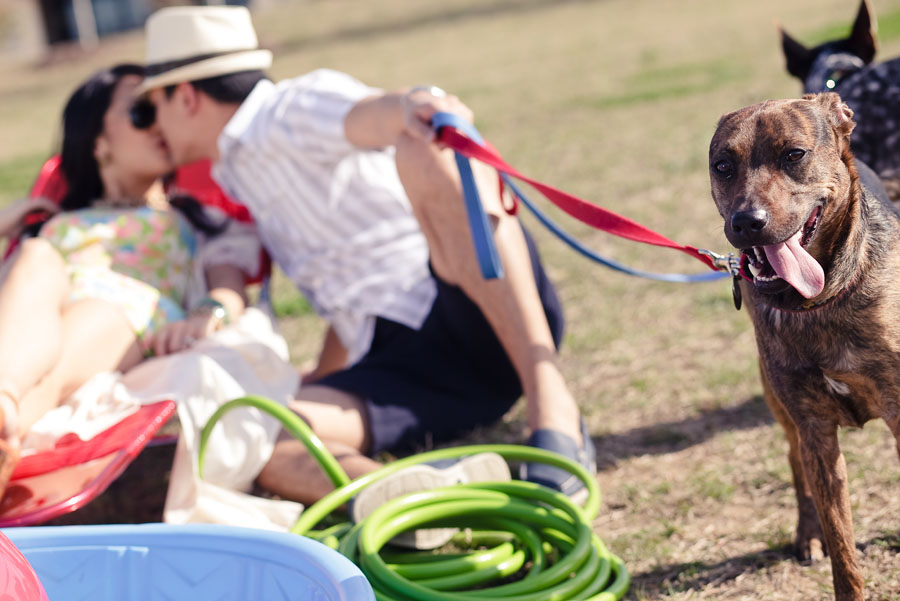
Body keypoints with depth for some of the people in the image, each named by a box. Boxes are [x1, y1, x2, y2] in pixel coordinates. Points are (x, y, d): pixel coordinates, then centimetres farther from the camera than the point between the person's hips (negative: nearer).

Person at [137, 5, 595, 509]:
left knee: (423, 149, -34)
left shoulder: (300, 106, 4)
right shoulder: (237, 175, 28)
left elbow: (364, 117, -21)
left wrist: (403, 107, -42)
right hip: (398, 365, 6)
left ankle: (552, 406, -39)